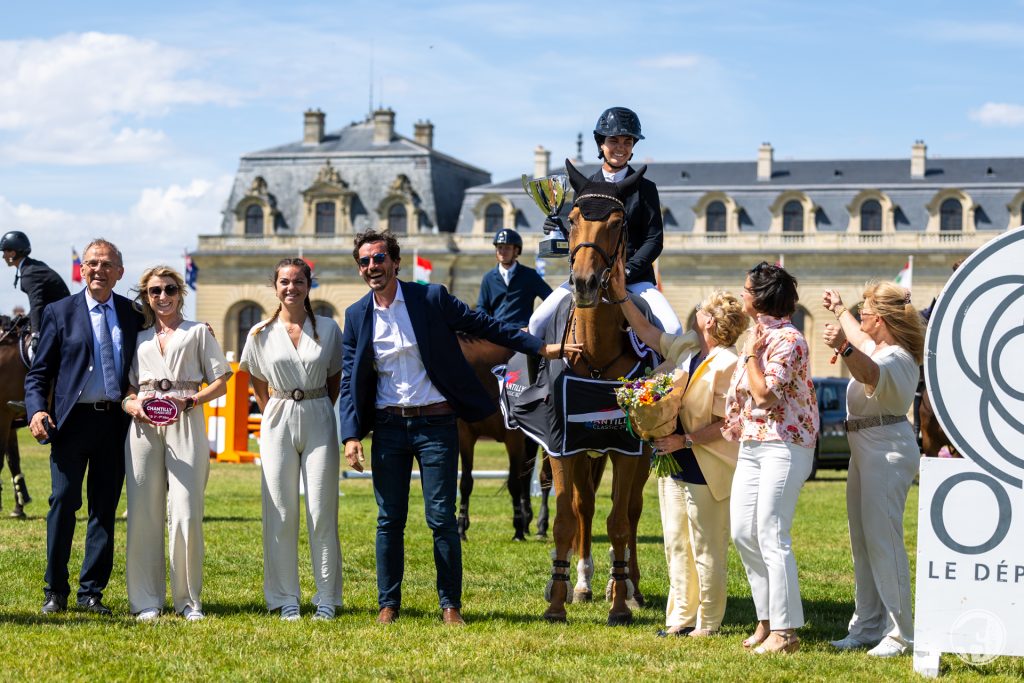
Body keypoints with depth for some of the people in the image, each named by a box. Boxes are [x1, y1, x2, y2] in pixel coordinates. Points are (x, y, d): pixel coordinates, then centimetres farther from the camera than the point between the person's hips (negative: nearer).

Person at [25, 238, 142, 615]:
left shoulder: (133, 314, 9)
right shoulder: (59, 312, 3)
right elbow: (38, 372, 2)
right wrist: (37, 410, -13)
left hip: (115, 421, 2)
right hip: (71, 419, -2)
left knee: (105, 507, 5)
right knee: (63, 502, -3)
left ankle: (91, 591, 13)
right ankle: (55, 591, 7)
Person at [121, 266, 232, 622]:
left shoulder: (198, 332, 13)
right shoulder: (138, 338, 20)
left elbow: (220, 383, 7)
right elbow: (126, 388, 18)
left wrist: (190, 401, -10)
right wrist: (133, 406, -5)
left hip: (186, 425, -2)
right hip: (144, 426, 2)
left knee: (186, 514, -9)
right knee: (144, 513, -2)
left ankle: (188, 599, 1)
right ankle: (146, 600, 4)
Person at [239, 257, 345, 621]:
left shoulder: (328, 328, 3)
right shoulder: (262, 333, 3)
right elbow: (257, 382, 14)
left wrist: (321, 411, 7)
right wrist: (273, 416, 7)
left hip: (319, 421, 0)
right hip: (278, 423, 1)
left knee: (322, 513, -2)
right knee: (281, 514, 1)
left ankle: (327, 598, 5)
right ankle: (285, 599, 7)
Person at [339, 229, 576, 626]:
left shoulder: (431, 298, -3)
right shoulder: (356, 316, 6)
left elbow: (484, 325, 2)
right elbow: (350, 381, 5)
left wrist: (541, 348, -2)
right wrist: (351, 436, -6)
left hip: (435, 424, -2)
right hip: (388, 426, 3)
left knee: (442, 518, -2)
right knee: (389, 520, 5)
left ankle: (450, 604, 8)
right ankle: (388, 603, 15)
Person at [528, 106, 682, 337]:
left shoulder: (645, 188, 5)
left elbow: (655, 239, -1)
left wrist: (627, 271, -15)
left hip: (635, 277, -2)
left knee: (673, 329, -23)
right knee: (537, 322, -12)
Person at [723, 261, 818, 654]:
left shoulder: (787, 339, -12)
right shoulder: (757, 336, 16)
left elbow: (765, 392, -21)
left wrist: (751, 355, -10)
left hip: (784, 445, -10)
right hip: (751, 445, 10)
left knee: (771, 537, -10)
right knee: (742, 533, 7)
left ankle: (785, 631, -6)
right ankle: (767, 619, 16)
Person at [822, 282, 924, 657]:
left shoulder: (896, 358, -19)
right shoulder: (876, 349, 12)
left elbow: (871, 373, -42)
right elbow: (860, 339, 37)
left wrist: (845, 348, -56)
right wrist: (839, 309, 48)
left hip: (887, 451, -11)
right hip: (865, 450, 11)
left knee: (883, 540, -13)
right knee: (863, 541, 14)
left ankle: (901, 633, -11)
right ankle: (868, 626, 20)